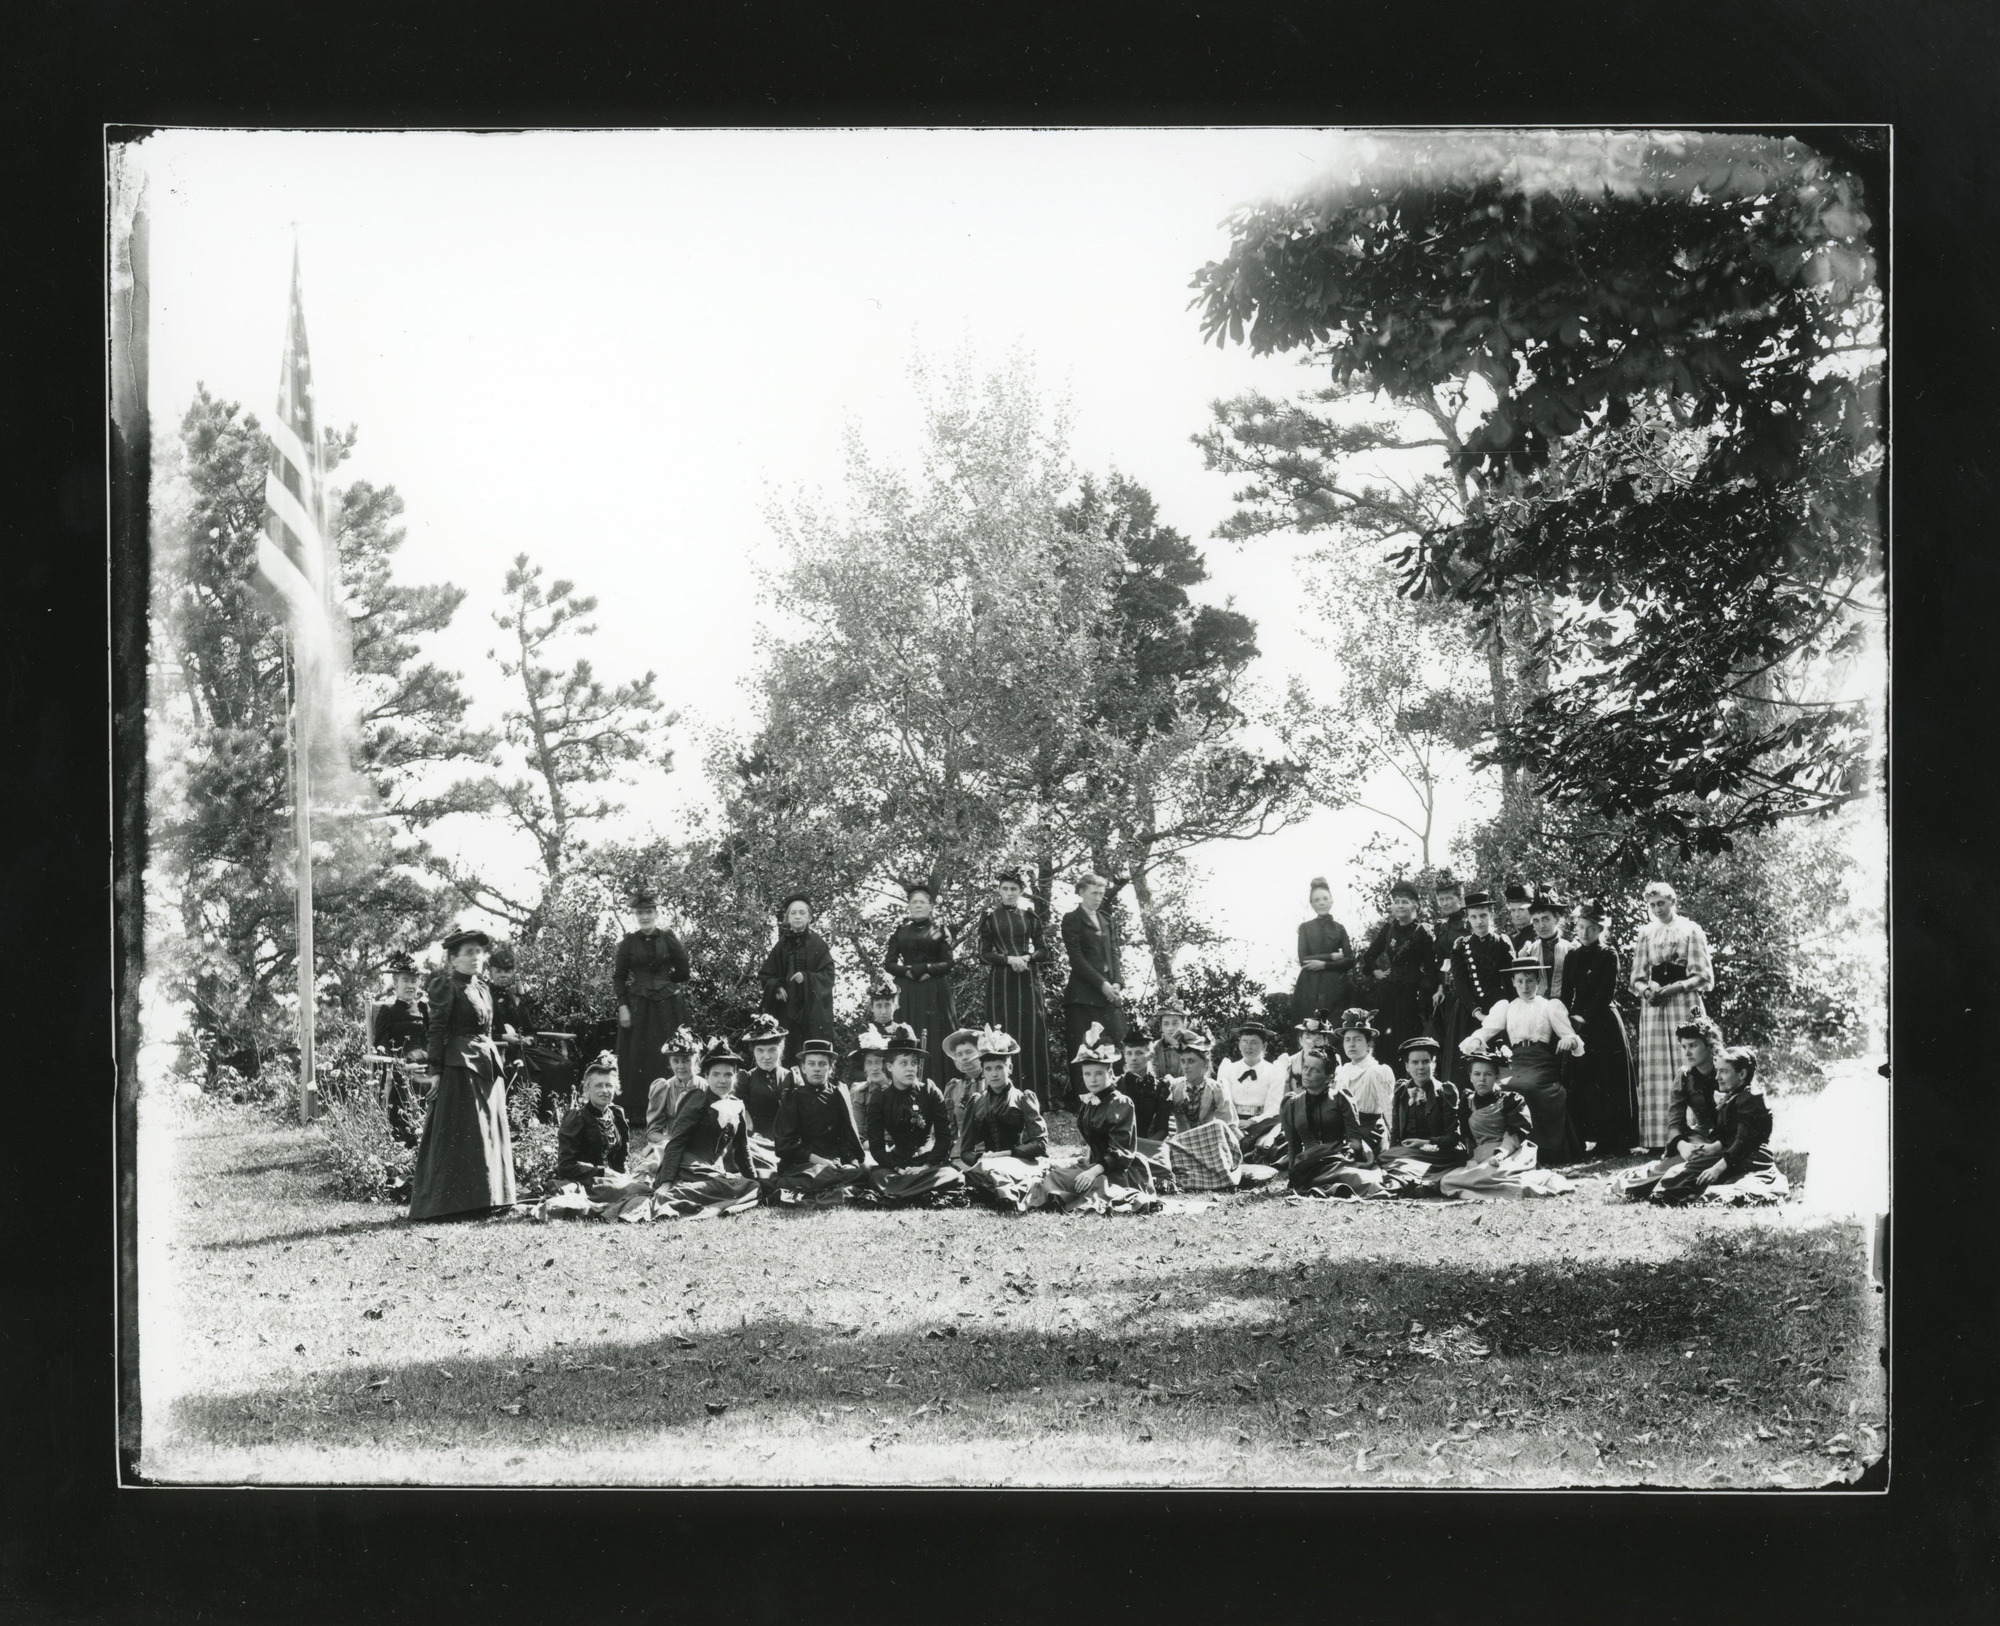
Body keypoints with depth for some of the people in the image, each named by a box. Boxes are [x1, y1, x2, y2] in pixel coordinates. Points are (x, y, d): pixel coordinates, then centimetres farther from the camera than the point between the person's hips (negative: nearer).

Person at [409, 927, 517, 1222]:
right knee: (459, 1135, -7)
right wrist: (436, 1069, -15)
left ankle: (485, 1198, 15)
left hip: (487, 1066, 8)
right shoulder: (446, 987, -7)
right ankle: (452, 1202, -4)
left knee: (489, 1134, 9)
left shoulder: (482, 988, 17)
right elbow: (436, 1031, -10)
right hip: (459, 1068, -8)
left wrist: (494, 1063, 16)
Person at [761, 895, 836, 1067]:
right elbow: (767, 975, 11)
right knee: (792, 1054, -5)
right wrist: (777, 987, -9)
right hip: (788, 1006, 2)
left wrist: (806, 978, -18)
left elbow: (828, 975, -3)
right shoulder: (781, 946, 7)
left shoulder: (817, 944, 0)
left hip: (814, 1009, -2)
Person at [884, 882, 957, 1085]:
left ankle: (934, 1085, -7)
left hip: (933, 994, -2)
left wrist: (927, 968, -15)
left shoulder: (939, 931, 6)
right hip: (906, 994, 2)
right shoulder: (900, 932, 12)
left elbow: (948, 963, 0)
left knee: (932, 1038, -7)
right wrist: (907, 971, -11)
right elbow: (889, 963, 7)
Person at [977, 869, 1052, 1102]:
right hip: (1000, 981, -2)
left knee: (1031, 1032, -3)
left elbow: (1043, 951, 9)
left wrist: (1027, 957, -11)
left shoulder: (1030, 916, 10)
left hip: (1028, 980, 2)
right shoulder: (990, 917, 5)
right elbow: (984, 953, 1)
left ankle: (1032, 1090, -1)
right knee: (1004, 1033, -5)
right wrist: (1009, 959, -14)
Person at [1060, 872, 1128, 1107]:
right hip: (1083, 994, -6)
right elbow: (1076, 959, -7)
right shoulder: (1072, 920, 0)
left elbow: (1113, 954, 16)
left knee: (1115, 1041, -4)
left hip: (1109, 992, 6)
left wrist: (1117, 983, -1)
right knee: (1082, 1049, -8)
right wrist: (1102, 984, -13)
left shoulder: (1108, 920, 19)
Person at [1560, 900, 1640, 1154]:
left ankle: (1613, 1140, -3)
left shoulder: (1609, 955, -1)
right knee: (1579, 1083, 0)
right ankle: (1582, 1137, 2)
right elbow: (1566, 992, 9)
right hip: (1578, 1025, 4)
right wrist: (1567, 1017, -7)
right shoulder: (1572, 956, 12)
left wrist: (1584, 1017, -14)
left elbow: (1606, 993, -9)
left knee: (1609, 1083, -5)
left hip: (1604, 1025, -4)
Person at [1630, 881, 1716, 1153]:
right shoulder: (1646, 933, 13)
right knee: (1655, 1073, -1)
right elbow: (1637, 979, 13)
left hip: (1684, 1006, -3)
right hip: (1653, 1008, 3)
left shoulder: (1691, 930, 3)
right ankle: (1658, 1140, -1)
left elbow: (1704, 978, -1)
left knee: (1685, 1070, -6)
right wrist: (1646, 990, -9)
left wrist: (1674, 988, -15)